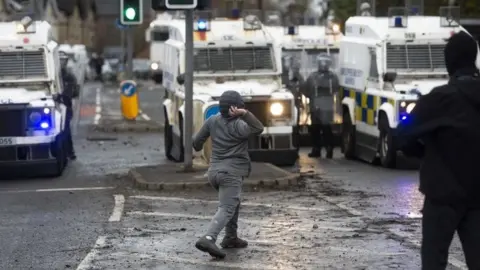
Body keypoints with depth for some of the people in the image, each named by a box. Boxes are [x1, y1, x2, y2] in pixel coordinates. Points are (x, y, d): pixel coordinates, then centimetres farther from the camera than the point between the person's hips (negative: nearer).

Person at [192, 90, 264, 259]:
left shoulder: (212, 121, 7)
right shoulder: (238, 125, -11)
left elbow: (197, 140, 14)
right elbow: (258, 129, -23)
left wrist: (198, 147, 36)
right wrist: (245, 114, -27)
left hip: (214, 171, 8)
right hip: (231, 173, -8)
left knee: (233, 202, 27)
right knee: (226, 209, -15)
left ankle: (231, 238, 27)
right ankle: (208, 239, -35)